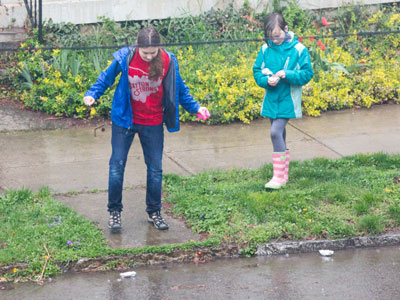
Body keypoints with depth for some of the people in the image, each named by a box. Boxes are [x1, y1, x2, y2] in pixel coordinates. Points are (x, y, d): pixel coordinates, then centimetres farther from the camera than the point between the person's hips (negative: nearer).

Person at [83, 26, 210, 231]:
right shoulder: (124, 58, -15)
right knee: (117, 165, 2)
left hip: (153, 124, 1)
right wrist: (92, 94, -12)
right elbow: (106, 78, 1)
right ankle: (114, 211, 18)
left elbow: (179, 89, 6)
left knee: (155, 168, 8)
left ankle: (154, 212, 24)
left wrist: (195, 108, 5)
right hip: (124, 120, -1)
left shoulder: (168, 62, -11)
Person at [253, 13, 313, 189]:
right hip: (271, 99, 5)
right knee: (279, 135, 14)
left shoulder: (298, 50, -10)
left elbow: (307, 74, -8)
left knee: (276, 132, -16)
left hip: (288, 100, -5)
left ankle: (279, 177, -9)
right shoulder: (266, 49, 0)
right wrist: (266, 80, -15)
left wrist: (288, 74, -22)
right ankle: (284, 174, 27)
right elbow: (257, 71, 6)